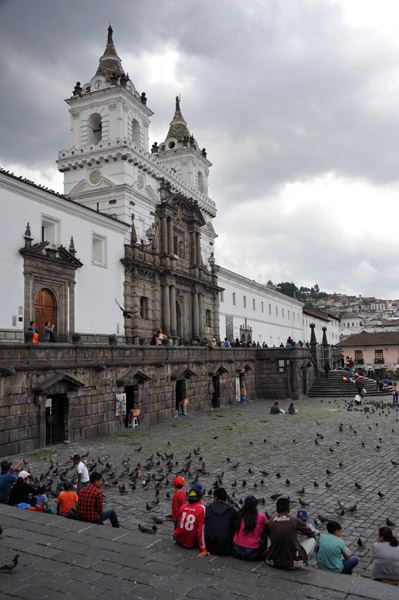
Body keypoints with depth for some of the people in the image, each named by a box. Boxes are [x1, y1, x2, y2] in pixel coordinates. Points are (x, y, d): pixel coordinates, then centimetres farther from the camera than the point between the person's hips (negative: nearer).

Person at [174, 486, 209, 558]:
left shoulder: (182, 507, -5)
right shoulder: (202, 508, -18)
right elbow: (201, 529, -21)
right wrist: (204, 549, -19)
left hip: (178, 539, 3)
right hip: (191, 544, -3)